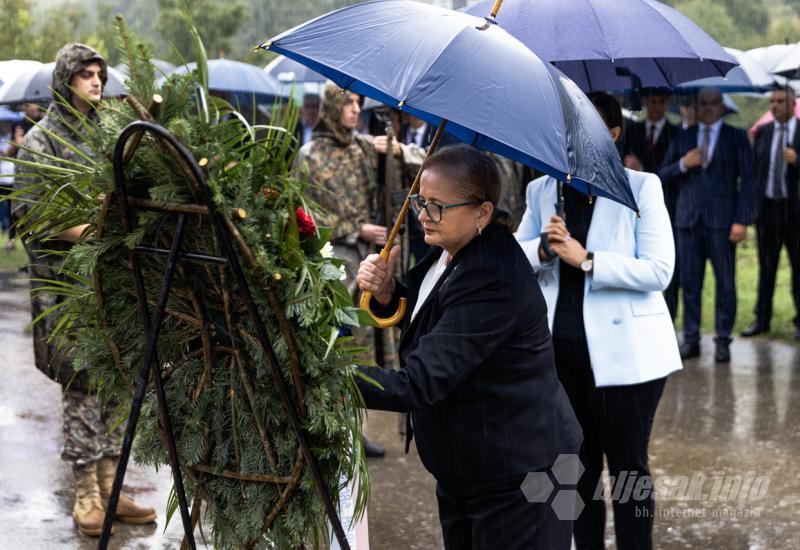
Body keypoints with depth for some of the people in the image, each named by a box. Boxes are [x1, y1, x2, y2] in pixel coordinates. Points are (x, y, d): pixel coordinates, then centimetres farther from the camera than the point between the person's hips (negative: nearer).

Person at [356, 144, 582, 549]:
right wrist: (387, 293, -5)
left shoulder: (494, 281, -29)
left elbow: (419, 385, -35)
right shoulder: (448, 252, 1)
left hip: (518, 475, -9)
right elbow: (424, 326, 16)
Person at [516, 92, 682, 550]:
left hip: (623, 352, -5)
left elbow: (659, 271, -13)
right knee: (578, 465, 15)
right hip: (562, 352, 5)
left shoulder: (641, 187, -5)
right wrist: (542, 250, -13)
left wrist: (586, 259, -20)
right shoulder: (543, 190, 9)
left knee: (628, 465, 4)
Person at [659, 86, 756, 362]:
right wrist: (682, 164, -9)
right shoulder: (683, 138, 14)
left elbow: (747, 180, 1)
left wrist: (742, 220, -9)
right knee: (689, 282, 3)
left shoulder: (737, 137, 6)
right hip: (688, 219, 2)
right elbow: (663, 175, 12)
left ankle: (723, 340, 6)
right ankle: (691, 339, 9)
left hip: (722, 221, -2)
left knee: (725, 283, -1)